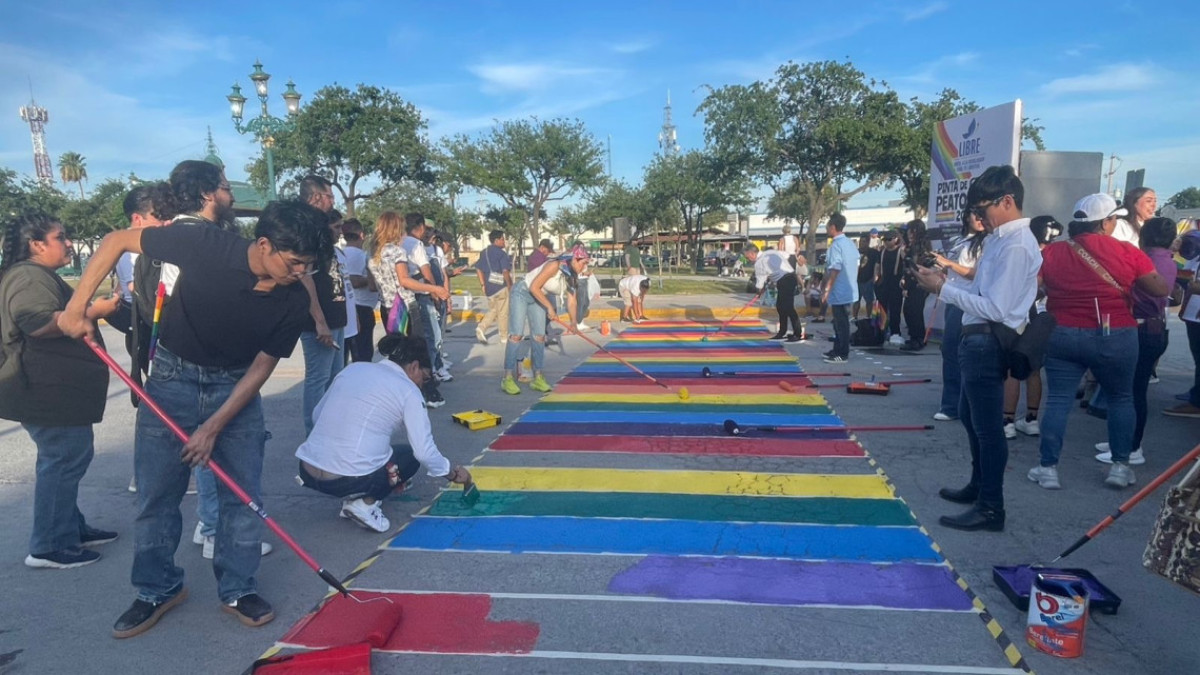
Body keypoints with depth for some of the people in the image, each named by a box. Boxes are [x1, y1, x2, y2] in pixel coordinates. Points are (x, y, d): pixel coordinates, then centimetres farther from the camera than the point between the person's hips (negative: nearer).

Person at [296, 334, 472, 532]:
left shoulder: (353, 368, 12)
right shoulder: (408, 391, -3)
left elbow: (318, 413, 18)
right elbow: (425, 451, -5)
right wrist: (453, 474, 13)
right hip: (350, 479, -6)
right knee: (410, 455, 21)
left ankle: (352, 497, 13)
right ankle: (365, 503, 2)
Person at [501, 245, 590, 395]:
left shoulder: (572, 277, -3)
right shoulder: (554, 266, -27)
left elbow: (571, 301, -2)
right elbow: (534, 287, -25)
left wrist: (573, 322, -14)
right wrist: (549, 307, -20)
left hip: (538, 298, 8)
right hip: (522, 292, -8)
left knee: (539, 336, 2)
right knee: (517, 334, -12)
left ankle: (537, 378, 9)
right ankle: (508, 378, -10)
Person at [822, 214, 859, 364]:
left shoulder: (836, 245, -17)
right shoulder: (850, 243, 11)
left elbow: (835, 270, -22)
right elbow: (856, 265, 16)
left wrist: (827, 290, -19)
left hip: (839, 292, -9)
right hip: (850, 290, 9)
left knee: (841, 323, -3)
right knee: (840, 321, 17)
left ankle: (842, 354, 3)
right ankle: (838, 349, 26)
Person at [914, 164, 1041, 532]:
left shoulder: (1016, 246, -19)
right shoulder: (1000, 239, 12)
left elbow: (995, 308, -24)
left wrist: (943, 289, -21)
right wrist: (945, 281, 3)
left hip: (989, 343, -11)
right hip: (979, 340, 11)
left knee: (987, 425, -1)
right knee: (970, 416, 24)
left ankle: (990, 508, 12)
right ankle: (978, 486, 41)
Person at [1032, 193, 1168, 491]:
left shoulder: (1052, 252, -1)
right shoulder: (1127, 252, -5)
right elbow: (1161, 289, -1)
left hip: (1062, 335, 1)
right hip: (1114, 337, -1)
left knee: (1058, 400, 5)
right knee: (1121, 398, 17)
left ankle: (1048, 468, 4)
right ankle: (1120, 466, 19)